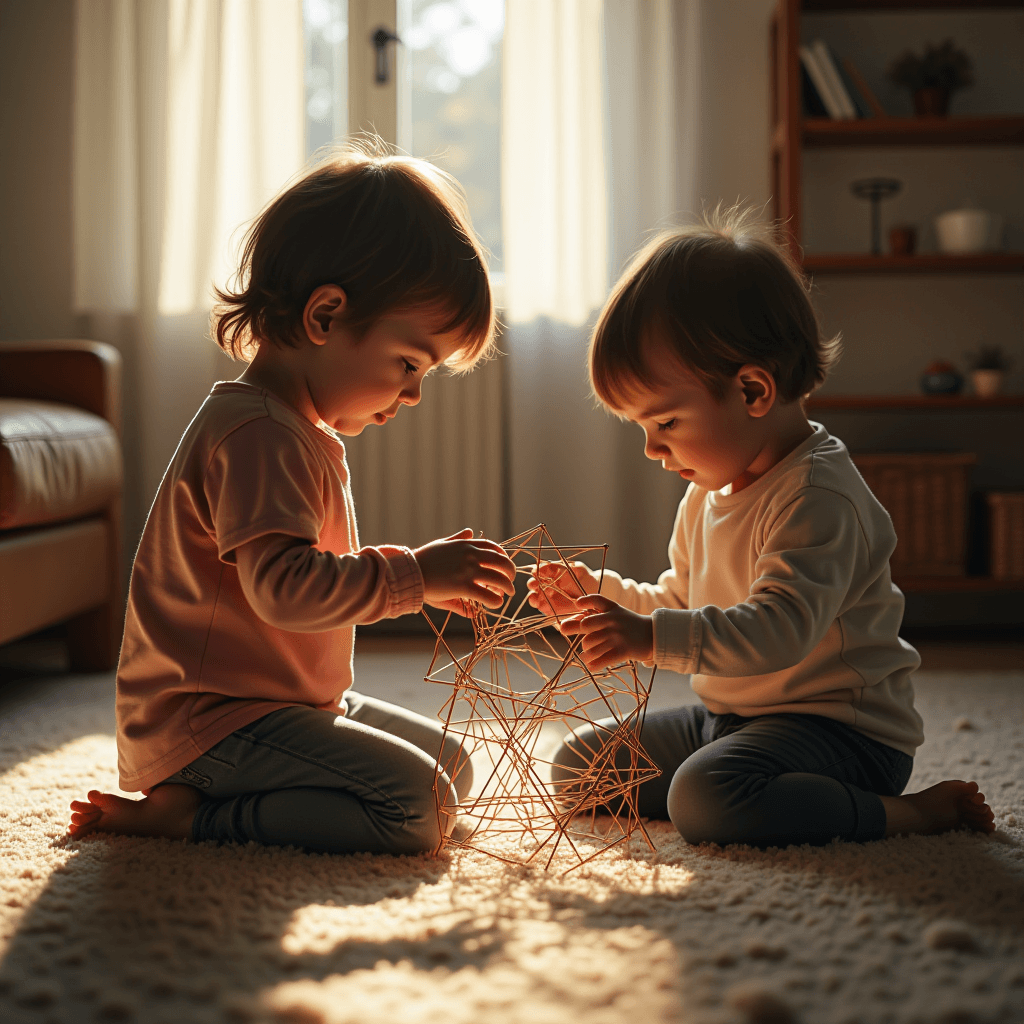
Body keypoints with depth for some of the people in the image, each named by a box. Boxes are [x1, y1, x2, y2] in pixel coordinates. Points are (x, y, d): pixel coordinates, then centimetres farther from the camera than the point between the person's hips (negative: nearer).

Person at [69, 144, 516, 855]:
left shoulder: (301, 432, 16)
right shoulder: (258, 434, -21)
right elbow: (284, 588, -31)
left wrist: (421, 576, 12)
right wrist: (413, 574, -22)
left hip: (292, 703, 11)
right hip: (209, 721, -11)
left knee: (451, 766, 14)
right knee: (418, 808, -21)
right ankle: (183, 813, -13)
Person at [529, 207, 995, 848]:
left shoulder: (817, 496, -21)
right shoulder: (711, 490, 10)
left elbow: (779, 630, -33)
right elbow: (680, 604, 22)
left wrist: (652, 637, -41)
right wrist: (600, 594, 6)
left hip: (840, 726, -10)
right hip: (729, 718, 10)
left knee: (705, 798, -37)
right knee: (578, 764, 10)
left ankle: (911, 813, -20)